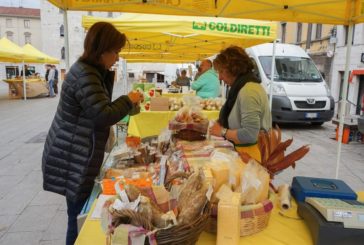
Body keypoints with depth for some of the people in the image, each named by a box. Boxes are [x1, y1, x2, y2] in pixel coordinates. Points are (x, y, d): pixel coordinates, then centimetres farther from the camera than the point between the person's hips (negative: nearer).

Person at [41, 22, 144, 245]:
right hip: (74, 160, -10)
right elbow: (104, 116, -27)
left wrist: (118, 91, 4)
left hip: (77, 156, 10)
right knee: (80, 215, 3)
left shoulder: (91, 71, 11)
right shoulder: (85, 75, -22)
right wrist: (128, 100, -13)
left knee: (81, 213, 19)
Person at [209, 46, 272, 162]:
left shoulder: (248, 91, -24)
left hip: (250, 155, -9)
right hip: (243, 151, 9)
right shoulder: (241, 86, 7)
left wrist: (223, 132, -17)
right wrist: (221, 123, 1)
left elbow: (250, 134, -29)